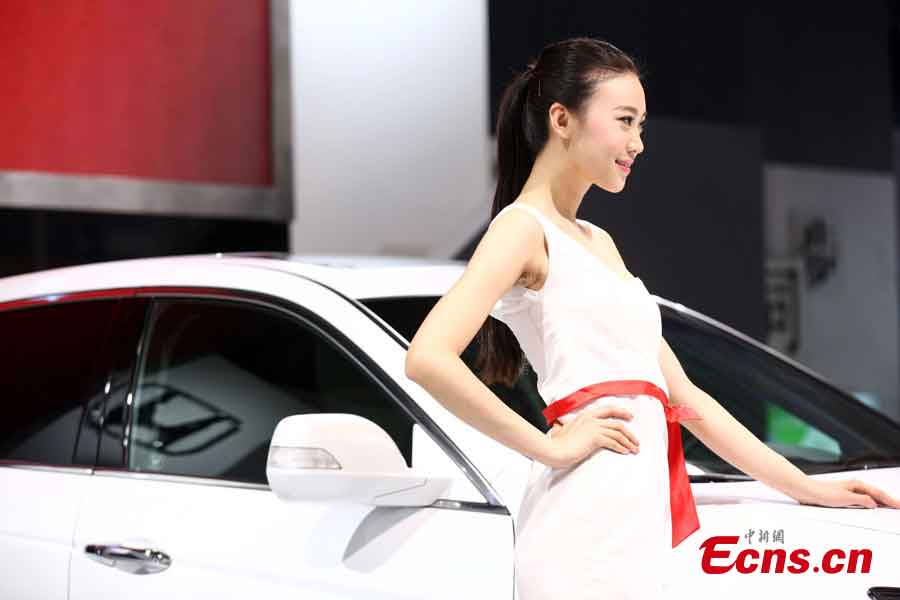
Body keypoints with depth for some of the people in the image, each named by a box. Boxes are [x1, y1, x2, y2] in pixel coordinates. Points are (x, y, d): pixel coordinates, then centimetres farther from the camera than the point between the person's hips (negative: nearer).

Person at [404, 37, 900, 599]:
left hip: (644, 512, 8)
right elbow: (428, 359, -18)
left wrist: (807, 486, 21)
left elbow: (683, 396, 24)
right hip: (591, 522, -8)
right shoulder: (525, 227, -2)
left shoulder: (598, 243, 24)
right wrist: (550, 446, -12)